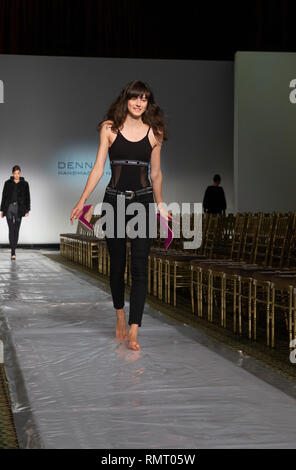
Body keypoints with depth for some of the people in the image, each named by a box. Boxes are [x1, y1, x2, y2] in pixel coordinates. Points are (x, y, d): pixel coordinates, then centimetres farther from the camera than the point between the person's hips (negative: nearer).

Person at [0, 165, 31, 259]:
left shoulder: (24, 184, 4)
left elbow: (27, 198, 3)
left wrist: (27, 210, -5)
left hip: (19, 208, 1)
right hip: (9, 208, -1)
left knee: (16, 230, 4)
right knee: (11, 229, -10)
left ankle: (13, 249, 17)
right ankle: (13, 252, -13)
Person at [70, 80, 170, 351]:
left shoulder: (154, 133, 5)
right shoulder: (109, 128, 3)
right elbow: (99, 168, 1)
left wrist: (160, 205, 19)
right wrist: (83, 200, -5)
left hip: (143, 201, 0)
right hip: (114, 200, 0)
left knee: (140, 266, -9)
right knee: (117, 265, 9)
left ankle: (134, 332, -11)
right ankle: (120, 316, 31)